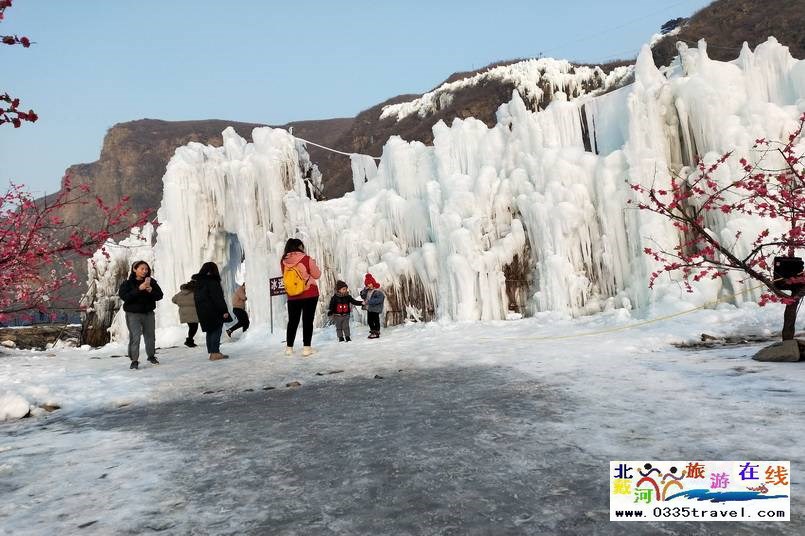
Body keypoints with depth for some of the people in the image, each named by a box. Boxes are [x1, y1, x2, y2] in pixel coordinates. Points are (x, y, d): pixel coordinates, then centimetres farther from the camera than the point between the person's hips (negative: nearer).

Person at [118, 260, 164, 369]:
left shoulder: (151, 282, 2)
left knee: (150, 336, 13)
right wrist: (139, 289, -26)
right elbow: (124, 296, -19)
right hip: (133, 314, -4)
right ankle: (134, 360, -2)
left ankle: (151, 356, 31)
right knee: (135, 337, -9)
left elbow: (159, 295, 2)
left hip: (148, 313, 4)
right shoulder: (128, 283, -6)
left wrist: (151, 291, -18)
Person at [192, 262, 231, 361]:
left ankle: (211, 353, 15)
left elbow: (197, 297, 14)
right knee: (216, 330, -3)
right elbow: (218, 298, -18)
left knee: (210, 331, 13)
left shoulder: (198, 282, 11)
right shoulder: (212, 281, -14)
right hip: (213, 311, -8)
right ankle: (215, 353, -6)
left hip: (202, 311, 8)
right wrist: (224, 311, -17)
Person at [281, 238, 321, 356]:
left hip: (292, 296, 3)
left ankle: (289, 348, 17)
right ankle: (306, 347, -1)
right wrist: (314, 264, 13)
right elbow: (316, 275, -2)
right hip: (310, 294, -3)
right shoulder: (307, 259, -11)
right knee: (308, 320, 1)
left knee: (292, 321, 13)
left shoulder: (283, 261, -1)